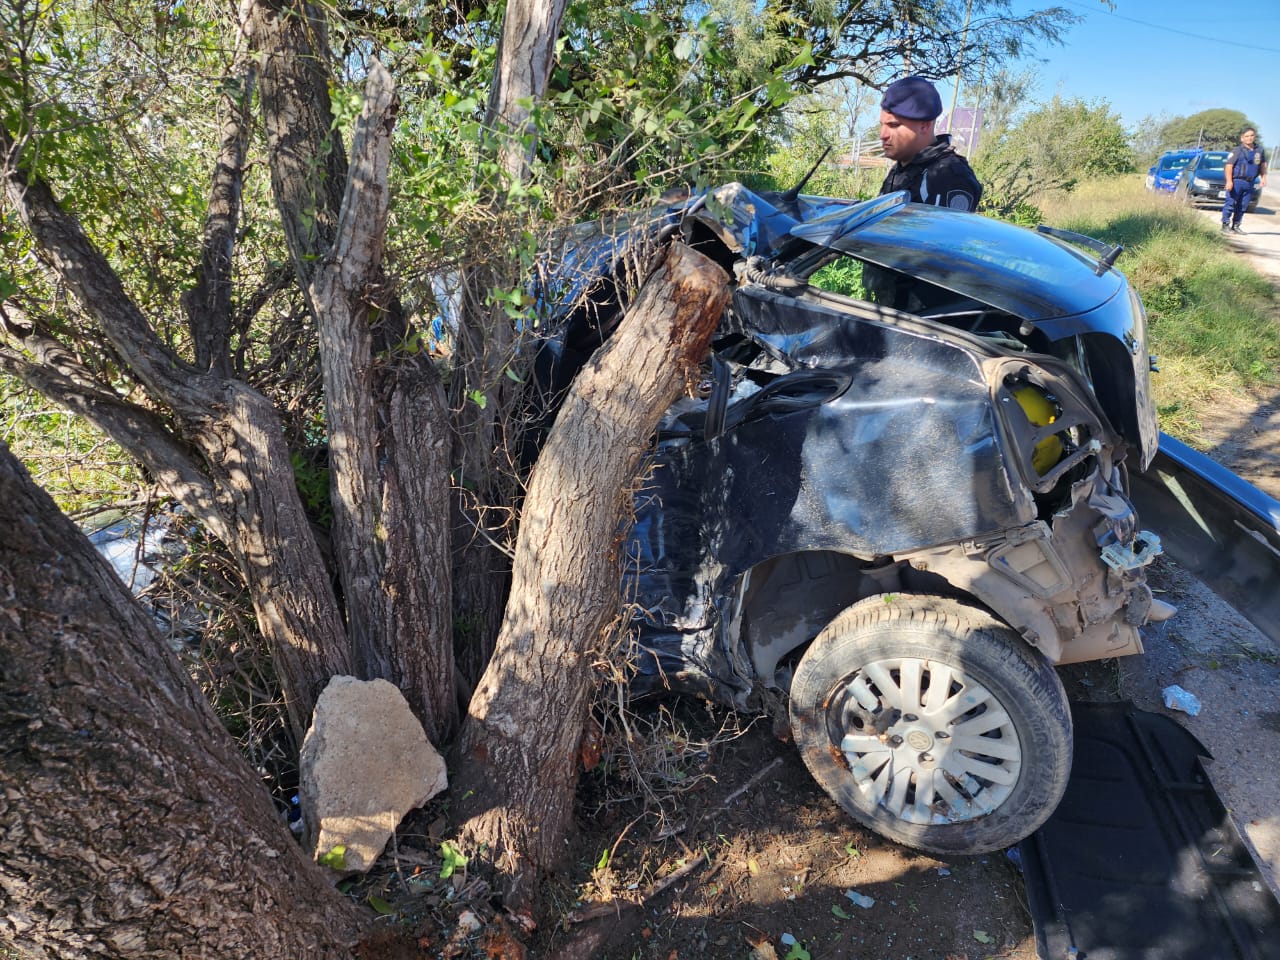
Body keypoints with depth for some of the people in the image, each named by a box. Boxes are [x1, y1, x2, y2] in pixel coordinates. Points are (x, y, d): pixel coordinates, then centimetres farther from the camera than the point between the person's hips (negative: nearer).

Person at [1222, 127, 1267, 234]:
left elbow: (1263, 164, 23)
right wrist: (1229, 181, -20)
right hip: (1236, 181, -6)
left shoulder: (1259, 151, 10)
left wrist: (1263, 177, 12)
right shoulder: (1237, 150, -7)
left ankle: (1236, 226, 14)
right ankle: (1225, 225, 2)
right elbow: (1229, 165, -13)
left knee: (1242, 206, 8)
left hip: (1249, 183, 6)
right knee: (1230, 203, -5)